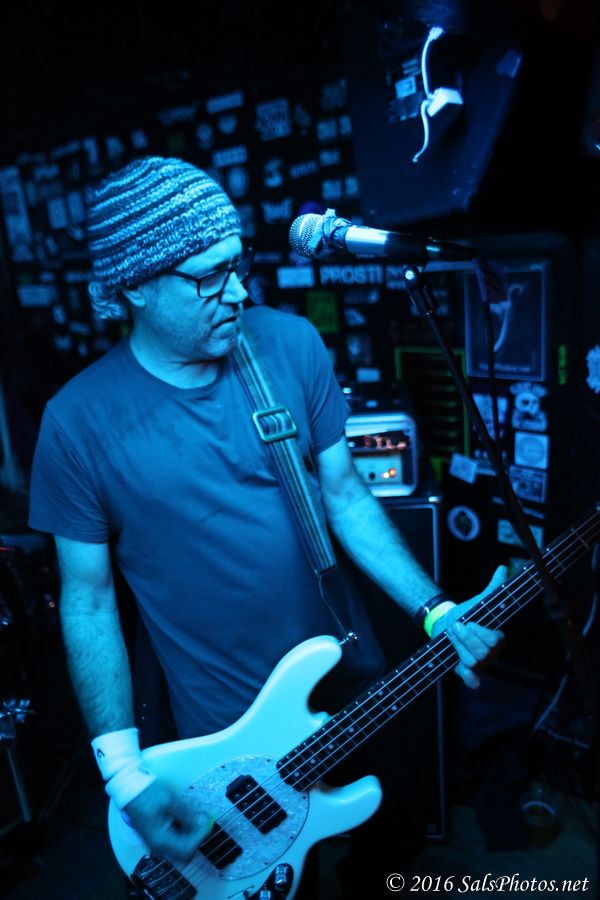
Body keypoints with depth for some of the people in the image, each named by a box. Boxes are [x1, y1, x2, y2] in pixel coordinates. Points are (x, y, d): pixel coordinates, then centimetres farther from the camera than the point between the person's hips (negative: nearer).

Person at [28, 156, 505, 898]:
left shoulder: (292, 344, -8)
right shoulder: (80, 420, -16)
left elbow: (345, 495, -2)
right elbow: (88, 598, -9)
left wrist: (437, 612, -8)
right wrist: (126, 772, -12)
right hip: (228, 731, -3)